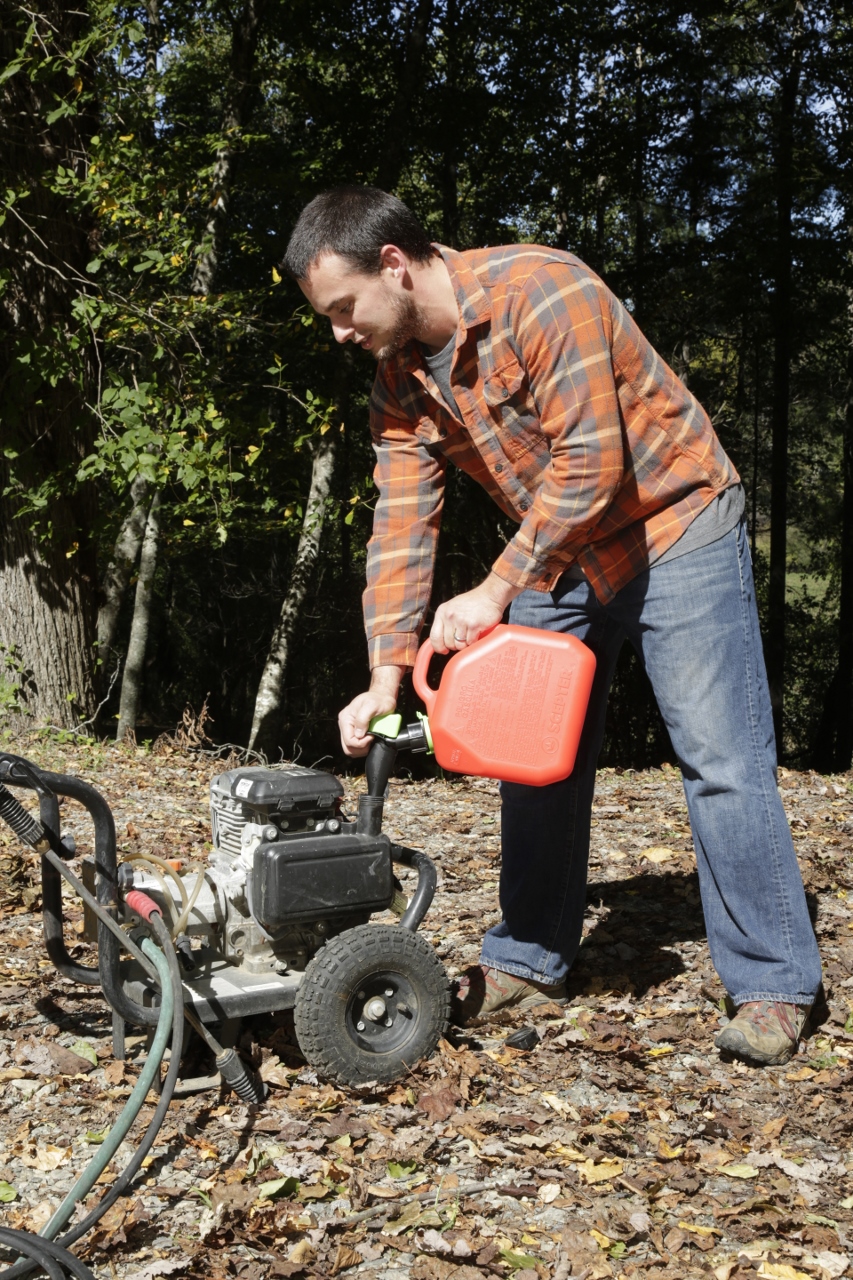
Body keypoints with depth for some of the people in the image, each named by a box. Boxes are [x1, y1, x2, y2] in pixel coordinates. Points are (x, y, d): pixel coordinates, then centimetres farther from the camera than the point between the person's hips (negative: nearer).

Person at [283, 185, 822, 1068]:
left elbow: (590, 465, -29)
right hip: (555, 557, 8)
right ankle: (528, 963, 20)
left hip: (672, 527, -7)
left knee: (721, 759, -8)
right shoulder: (401, 381, -2)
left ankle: (771, 987, 1)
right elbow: (401, 526, -5)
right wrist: (387, 674, -14)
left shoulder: (541, 291, -25)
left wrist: (497, 590, -24)